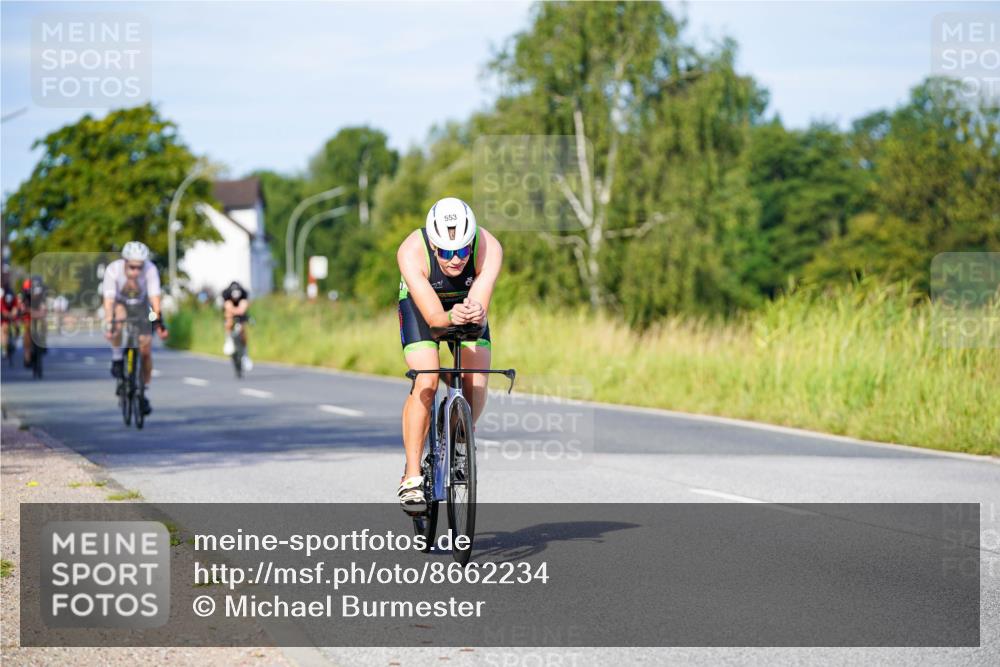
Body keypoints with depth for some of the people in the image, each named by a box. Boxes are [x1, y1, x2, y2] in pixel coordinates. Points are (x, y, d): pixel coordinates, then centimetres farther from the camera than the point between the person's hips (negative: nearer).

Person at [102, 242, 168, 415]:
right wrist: (108, 324, -46)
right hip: (120, 303, -1)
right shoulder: (113, 270, -32)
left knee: (145, 349, -8)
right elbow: (109, 300, -36)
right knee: (119, 320, -37)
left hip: (140, 306, 1)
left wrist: (158, 322, -47)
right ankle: (117, 359, -14)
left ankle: (144, 394, 9)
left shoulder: (150, 269, -31)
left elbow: (154, 297, -37)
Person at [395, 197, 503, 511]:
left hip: (467, 300, 2)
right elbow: (433, 316, -42)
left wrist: (475, 314, -65)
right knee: (426, 383, -22)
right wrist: (451, 318, -64)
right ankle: (412, 476, -16)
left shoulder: (489, 248, -33)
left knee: (476, 383, -15)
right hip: (420, 303, -2)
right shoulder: (411, 252, -36)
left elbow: (481, 305, -41)